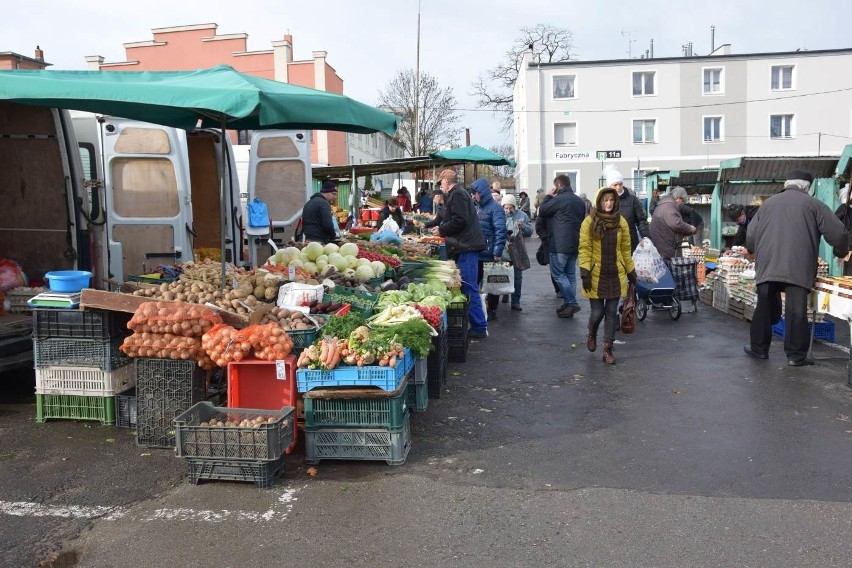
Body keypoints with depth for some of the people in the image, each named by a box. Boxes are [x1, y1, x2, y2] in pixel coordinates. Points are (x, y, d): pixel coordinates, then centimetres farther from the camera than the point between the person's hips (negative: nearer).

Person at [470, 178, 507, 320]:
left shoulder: (495, 207, -12)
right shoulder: (477, 207, 12)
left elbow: (500, 231, -19)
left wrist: (497, 252, -23)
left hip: (490, 254, -7)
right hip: (477, 252, 7)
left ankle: (492, 310, 15)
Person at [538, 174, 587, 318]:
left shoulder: (559, 199, -13)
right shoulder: (579, 201, 15)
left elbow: (542, 211, -5)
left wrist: (549, 196, 7)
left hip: (560, 244, -8)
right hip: (575, 243, 8)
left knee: (557, 273, -3)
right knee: (570, 274, 11)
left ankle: (571, 302, -9)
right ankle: (568, 304, 14)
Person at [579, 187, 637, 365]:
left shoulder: (621, 221, 4)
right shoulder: (589, 222, -5)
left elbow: (625, 249, 9)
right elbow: (584, 248, -8)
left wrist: (631, 271, 11)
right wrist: (585, 271, -16)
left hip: (615, 275, 3)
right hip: (596, 276, -2)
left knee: (611, 313, 4)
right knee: (597, 312, 2)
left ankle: (608, 349, 13)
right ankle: (592, 335, 35)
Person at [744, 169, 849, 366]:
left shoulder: (768, 203, 17)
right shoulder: (813, 204, 7)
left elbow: (750, 235, 17)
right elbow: (838, 233, 4)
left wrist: (754, 251, 35)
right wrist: (841, 252, 23)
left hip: (767, 266, 3)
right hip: (798, 268, -3)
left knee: (765, 309, 12)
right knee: (797, 311, 0)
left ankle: (758, 348, 19)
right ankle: (796, 355, 3)